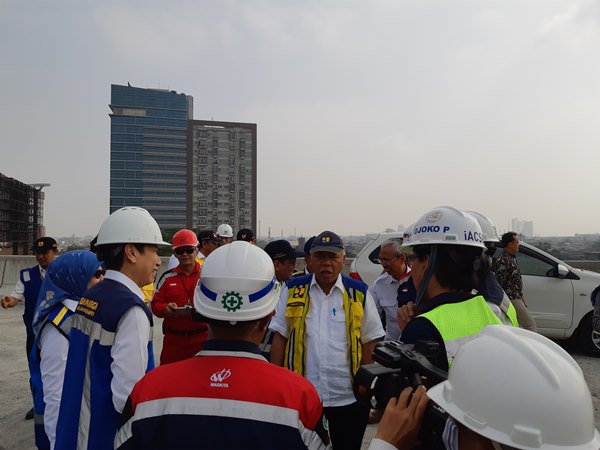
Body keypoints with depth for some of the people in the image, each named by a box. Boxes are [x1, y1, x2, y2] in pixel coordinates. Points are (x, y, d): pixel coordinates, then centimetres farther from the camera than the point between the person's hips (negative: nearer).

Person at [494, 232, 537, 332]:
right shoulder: (503, 261, -19)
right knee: (530, 324, -4)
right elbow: (499, 283, -23)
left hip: (516, 298, 10)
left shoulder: (511, 258, 13)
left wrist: (520, 296, 20)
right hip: (512, 299, -10)